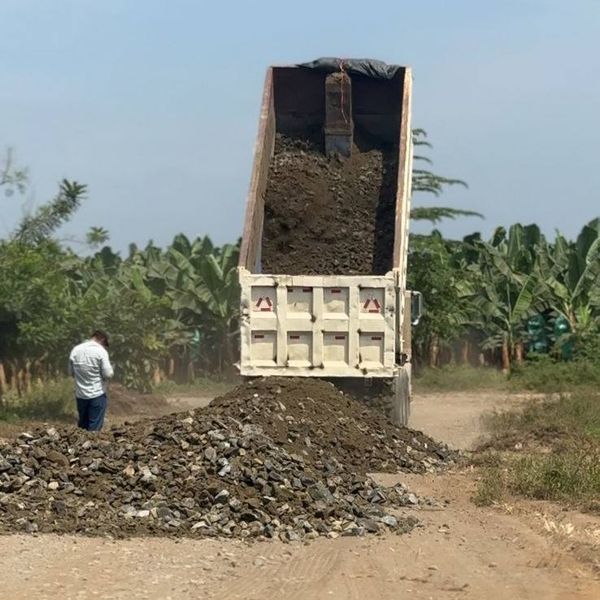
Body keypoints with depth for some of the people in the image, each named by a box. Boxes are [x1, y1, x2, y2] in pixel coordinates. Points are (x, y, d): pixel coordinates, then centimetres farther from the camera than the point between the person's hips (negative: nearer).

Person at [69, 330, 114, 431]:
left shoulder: (76, 350, 1)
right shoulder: (101, 351, -13)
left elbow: (71, 372, 8)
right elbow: (108, 374, -15)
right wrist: (110, 368, 6)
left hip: (80, 395, 5)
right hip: (97, 395, -5)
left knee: (82, 425, 19)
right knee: (94, 427, 3)